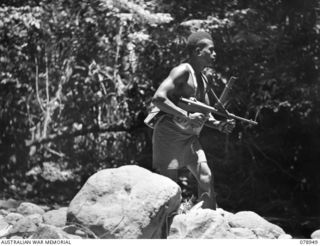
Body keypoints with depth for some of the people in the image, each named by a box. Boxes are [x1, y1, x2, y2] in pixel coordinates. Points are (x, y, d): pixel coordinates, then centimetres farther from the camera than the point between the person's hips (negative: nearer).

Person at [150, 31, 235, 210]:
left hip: (190, 138, 8)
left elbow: (205, 114, 20)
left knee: (206, 178, -4)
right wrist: (187, 117, -28)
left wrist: (219, 125, -1)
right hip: (169, 134, -8)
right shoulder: (183, 71, -12)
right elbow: (158, 98, -23)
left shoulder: (203, 80, 16)